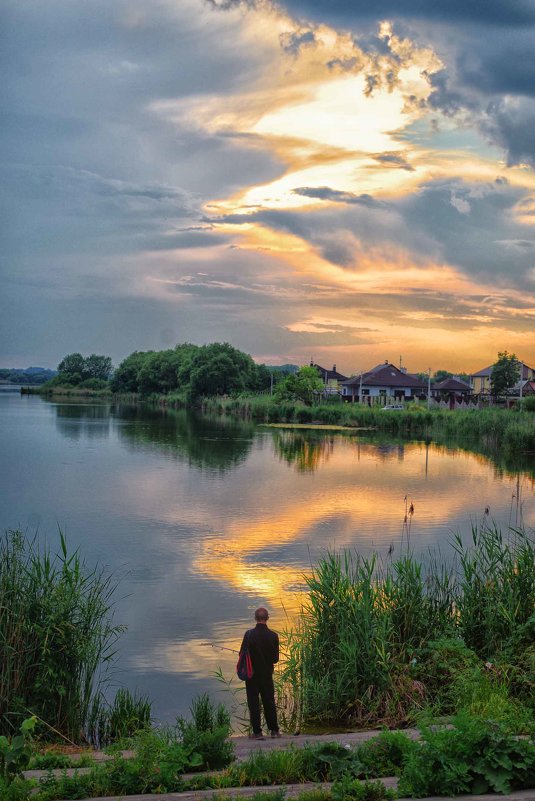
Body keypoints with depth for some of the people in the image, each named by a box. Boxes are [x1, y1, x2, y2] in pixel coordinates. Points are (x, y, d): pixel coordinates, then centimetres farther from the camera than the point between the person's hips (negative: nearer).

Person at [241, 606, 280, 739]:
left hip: (252, 674, -2)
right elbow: (275, 658, -5)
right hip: (267, 674, 2)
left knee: (253, 703, 6)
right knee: (269, 701, 15)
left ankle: (257, 732, 5)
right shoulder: (273, 636, -10)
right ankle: (274, 730, 21)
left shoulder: (249, 634, -14)